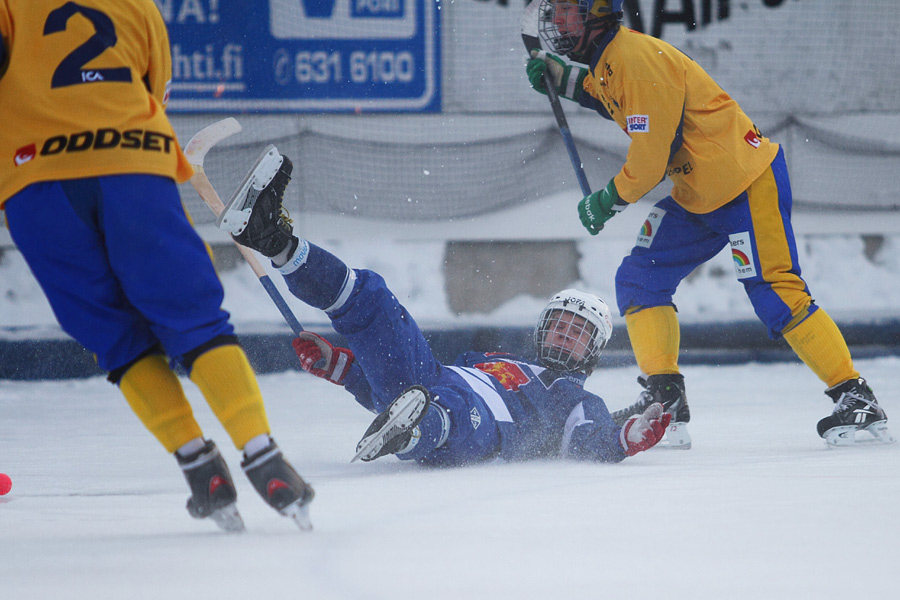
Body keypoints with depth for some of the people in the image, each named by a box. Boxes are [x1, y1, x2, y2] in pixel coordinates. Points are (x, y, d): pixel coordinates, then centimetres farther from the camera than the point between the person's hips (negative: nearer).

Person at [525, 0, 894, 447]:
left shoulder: (638, 61, -23)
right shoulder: (610, 59, 8)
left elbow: (651, 158, -23)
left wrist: (608, 201, -8)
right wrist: (562, 78, 19)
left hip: (746, 184, -10)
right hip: (697, 195, 10)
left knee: (777, 298, -13)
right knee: (638, 280, 4)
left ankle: (857, 401, -6)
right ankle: (665, 402, 4)